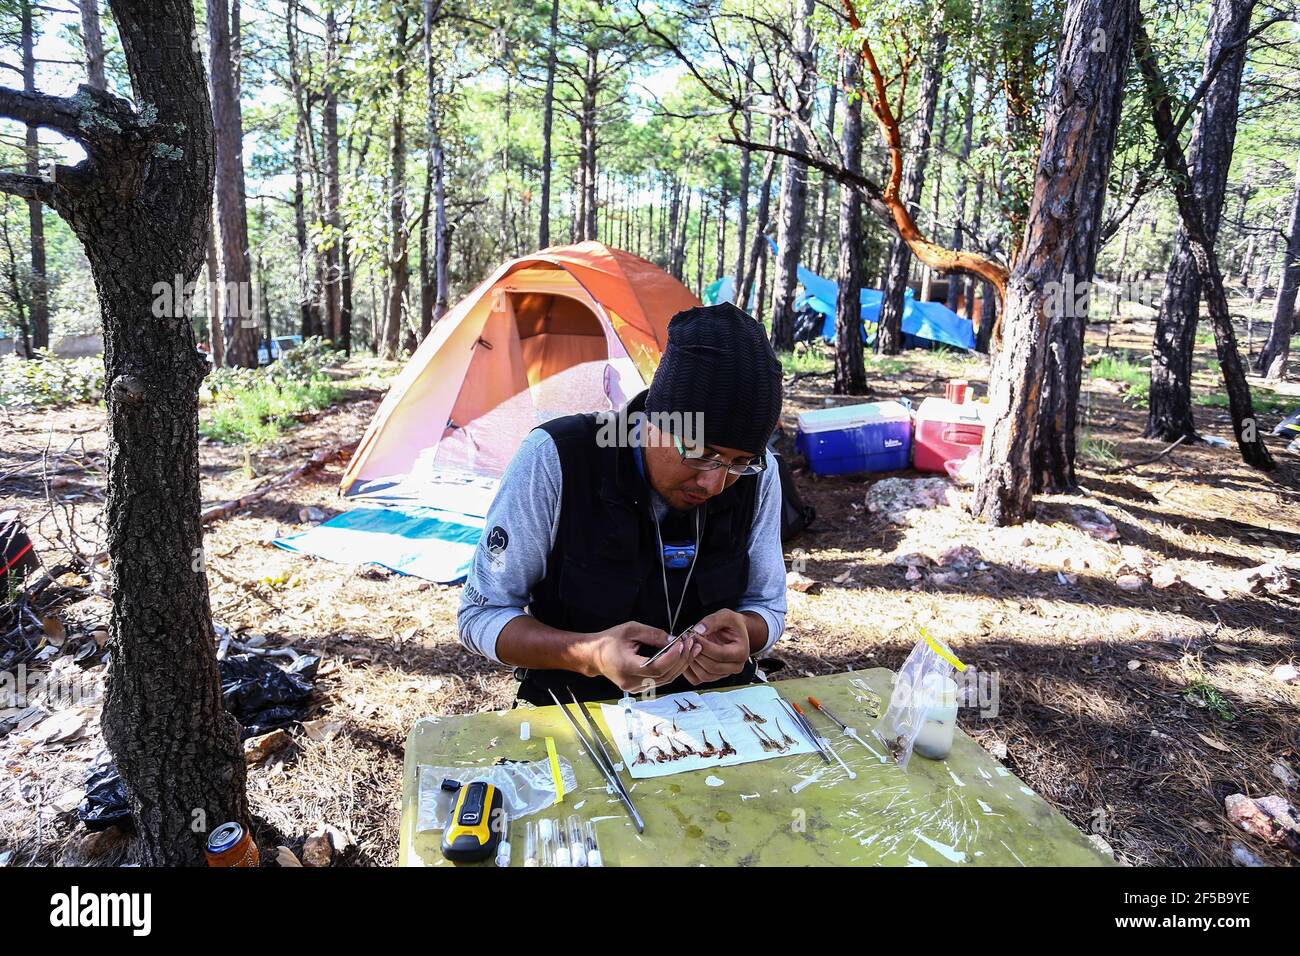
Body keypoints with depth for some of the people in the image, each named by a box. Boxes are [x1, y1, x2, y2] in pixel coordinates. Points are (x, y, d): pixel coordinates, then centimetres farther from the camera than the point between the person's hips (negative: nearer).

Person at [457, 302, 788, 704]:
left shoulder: (757, 474, -10)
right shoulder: (553, 460, -20)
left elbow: (767, 606, 3)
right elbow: (481, 614, -13)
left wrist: (744, 632, -21)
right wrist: (590, 654, -30)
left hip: (713, 701, 3)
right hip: (575, 708, -2)